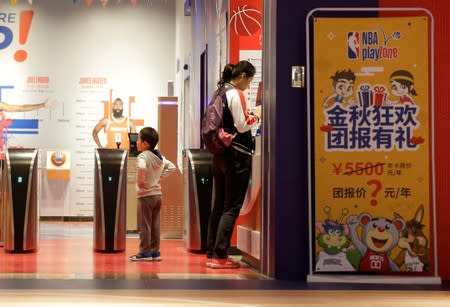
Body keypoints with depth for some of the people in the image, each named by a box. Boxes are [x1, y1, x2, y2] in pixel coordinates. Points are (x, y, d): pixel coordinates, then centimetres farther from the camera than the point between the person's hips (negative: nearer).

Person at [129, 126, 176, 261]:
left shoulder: (143, 156, -17)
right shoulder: (159, 156, 8)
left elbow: (141, 168, -37)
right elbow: (171, 167, 16)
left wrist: (141, 181, -23)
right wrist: (160, 176, 11)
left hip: (146, 195, -8)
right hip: (158, 193, 8)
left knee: (144, 225, -1)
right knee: (155, 225, 12)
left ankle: (145, 252, 2)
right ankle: (155, 251, 15)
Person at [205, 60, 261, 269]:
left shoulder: (220, 92, 14)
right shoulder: (236, 94, -12)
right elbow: (242, 127, -15)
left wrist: (248, 115, 15)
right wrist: (256, 116, 2)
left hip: (220, 155, 9)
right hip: (237, 155, -9)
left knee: (219, 205, 12)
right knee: (232, 207, -5)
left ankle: (211, 253, 15)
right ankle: (220, 256, -6)